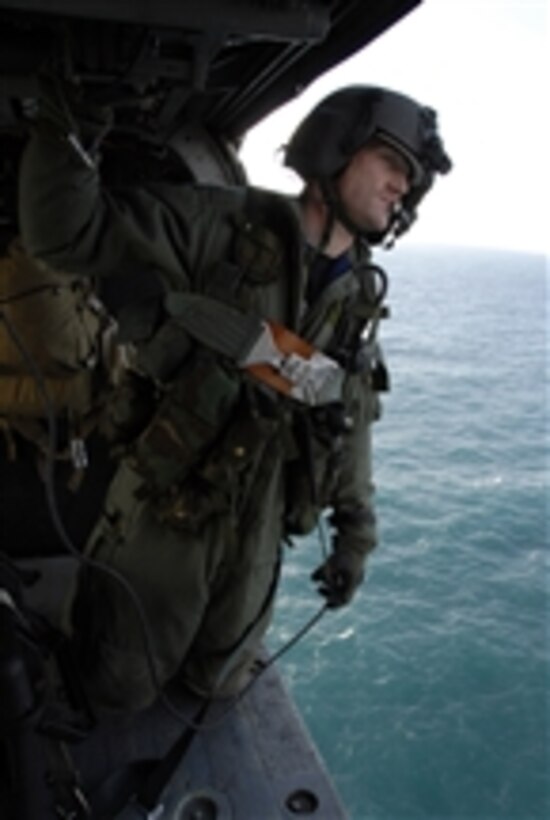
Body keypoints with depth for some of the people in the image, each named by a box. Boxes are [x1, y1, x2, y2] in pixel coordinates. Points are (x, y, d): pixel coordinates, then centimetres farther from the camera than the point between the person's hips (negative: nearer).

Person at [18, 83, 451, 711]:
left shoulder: (360, 301, 0)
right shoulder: (224, 227, -17)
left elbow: (350, 425, 8)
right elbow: (69, 232, -21)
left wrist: (356, 530, 9)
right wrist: (67, 135, -38)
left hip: (254, 537, 5)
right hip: (163, 517, -4)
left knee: (217, 683, 23)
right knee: (120, 689, 15)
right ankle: (102, 601, 45)